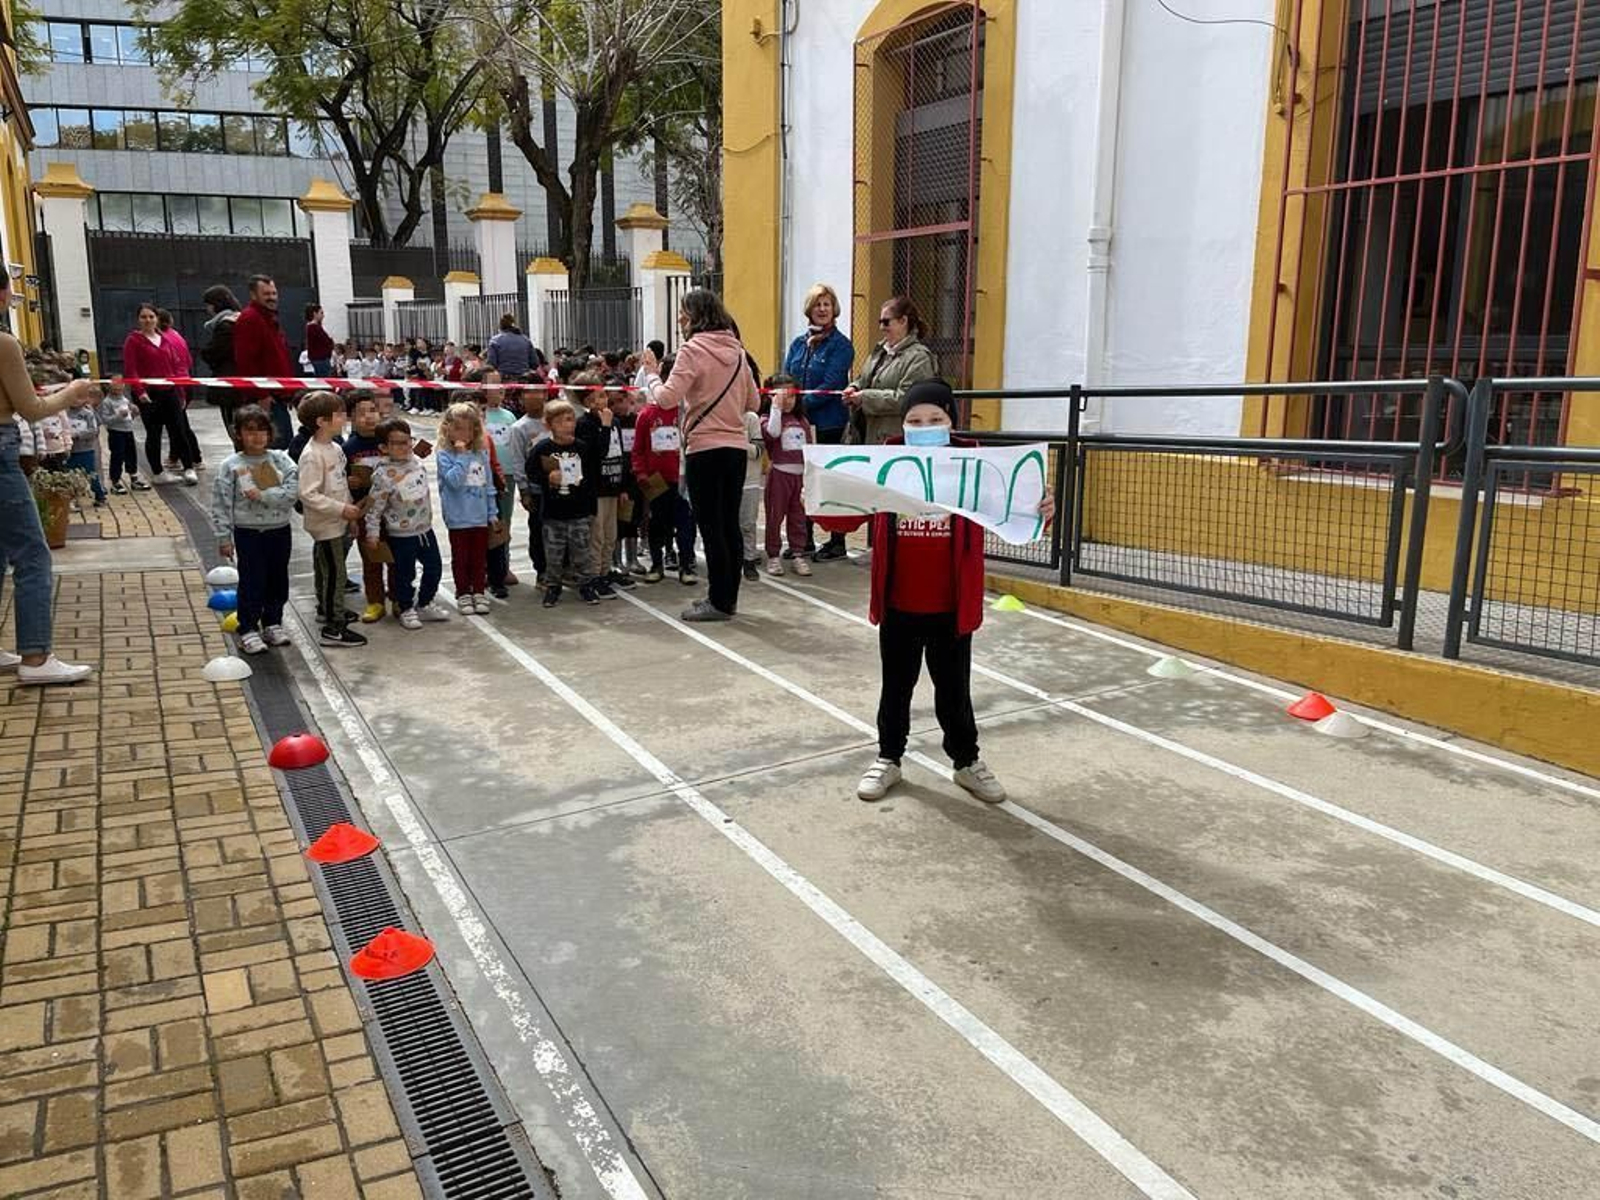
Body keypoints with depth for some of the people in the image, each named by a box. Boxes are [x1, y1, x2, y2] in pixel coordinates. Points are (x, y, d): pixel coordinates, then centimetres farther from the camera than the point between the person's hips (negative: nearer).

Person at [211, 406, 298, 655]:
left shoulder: (281, 460, -1)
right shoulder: (231, 465, -6)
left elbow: (293, 491, -13)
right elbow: (221, 503, -6)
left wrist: (264, 495, -21)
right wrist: (224, 537, -8)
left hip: (280, 531, 3)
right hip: (248, 532, -3)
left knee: (278, 581, 13)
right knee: (251, 582, 1)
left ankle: (272, 623, 29)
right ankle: (248, 630, 12)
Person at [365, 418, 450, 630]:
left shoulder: (417, 463, 0)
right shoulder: (383, 474, -19)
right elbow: (374, 507, -14)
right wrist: (372, 532, -13)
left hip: (425, 529, 7)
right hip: (401, 535, -6)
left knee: (434, 568, 15)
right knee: (405, 574, 6)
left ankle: (425, 605, 33)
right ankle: (407, 610, 24)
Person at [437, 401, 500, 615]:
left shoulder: (482, 453, 4)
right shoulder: (445, 455, -9)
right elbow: (454, 480, -23)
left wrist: (492, 512, 9)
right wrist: (462, 455, -22)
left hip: (480, 517, 4)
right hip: (458, 517, -3)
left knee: (480, 557, 11)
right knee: (461, 558, 8)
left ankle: (479, 592, 22)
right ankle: (463, 595, 18)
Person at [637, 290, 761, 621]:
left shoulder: (693, 349, -10)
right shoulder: (737, 351, 10)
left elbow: (667, 397, -17)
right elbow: (753, 402, 16)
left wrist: (650, 373, -1)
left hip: (705, 449, -7)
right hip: (737, 447, 7)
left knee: (710, 525, 0)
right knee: (730, 524, 12)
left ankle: (719, 601, 5)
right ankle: (728, 597, 20)